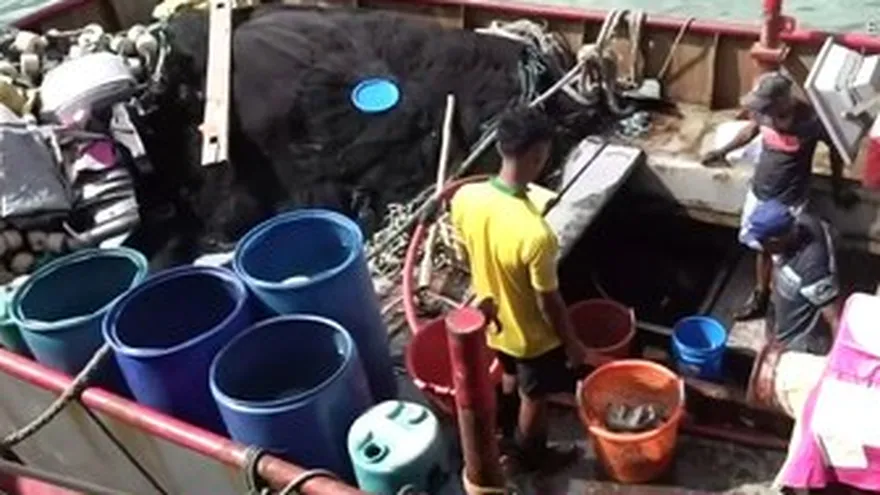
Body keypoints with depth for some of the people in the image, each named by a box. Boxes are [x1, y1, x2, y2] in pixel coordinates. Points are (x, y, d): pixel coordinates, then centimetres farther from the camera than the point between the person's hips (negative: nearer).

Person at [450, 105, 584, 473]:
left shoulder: (465, 198, -21)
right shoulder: (535, 234, -40)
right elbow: (549, 303, -26)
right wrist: (572, 344, -7)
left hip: (492, 319, 6)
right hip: (532, 334, -6)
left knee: (511, 376, 35)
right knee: (533, 396, 24)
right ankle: (532, 454, 50)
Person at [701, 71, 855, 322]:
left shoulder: (811, 121, -27)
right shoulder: (765, 110, -14)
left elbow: (836, 150, -8)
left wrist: (838, 188, 3)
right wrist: (723, 151, 12)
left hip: (789, 202, -5)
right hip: (759, 192, 5)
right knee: (763, 247, 21)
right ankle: (760, 297, 41)